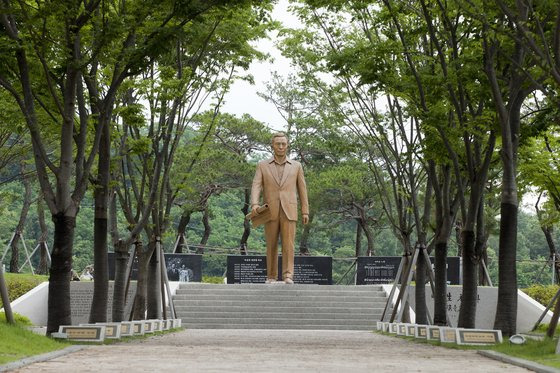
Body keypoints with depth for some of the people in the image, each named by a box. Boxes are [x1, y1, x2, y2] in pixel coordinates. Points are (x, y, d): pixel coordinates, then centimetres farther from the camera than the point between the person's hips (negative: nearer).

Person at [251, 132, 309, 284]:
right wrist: (254, 204, -24)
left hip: (288, 212, 0)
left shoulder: (296, 166, 9)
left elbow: (302, 190, 10)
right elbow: (256, 187, -6)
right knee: (271, 245, 3)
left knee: (288, 244, -10)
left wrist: (305, 211, 3)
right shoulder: (262, 165, 6)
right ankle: (271, 276, 13)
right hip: (271, 212, 0)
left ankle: (288, 276, -12)